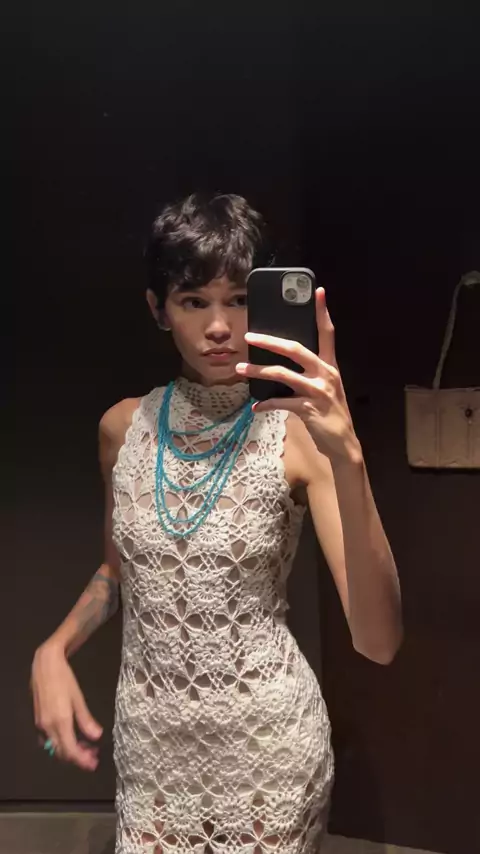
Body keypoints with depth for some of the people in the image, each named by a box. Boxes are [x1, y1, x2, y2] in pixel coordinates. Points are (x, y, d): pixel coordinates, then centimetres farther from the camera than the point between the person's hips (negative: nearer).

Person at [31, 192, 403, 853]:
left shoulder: (300, 434, -17)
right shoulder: (122, 427, -5)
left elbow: (379, 642, -26)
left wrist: (346, 455, -37)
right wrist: (53, 651, -6)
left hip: (269, 738, -2)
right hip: (150, 736, 3)